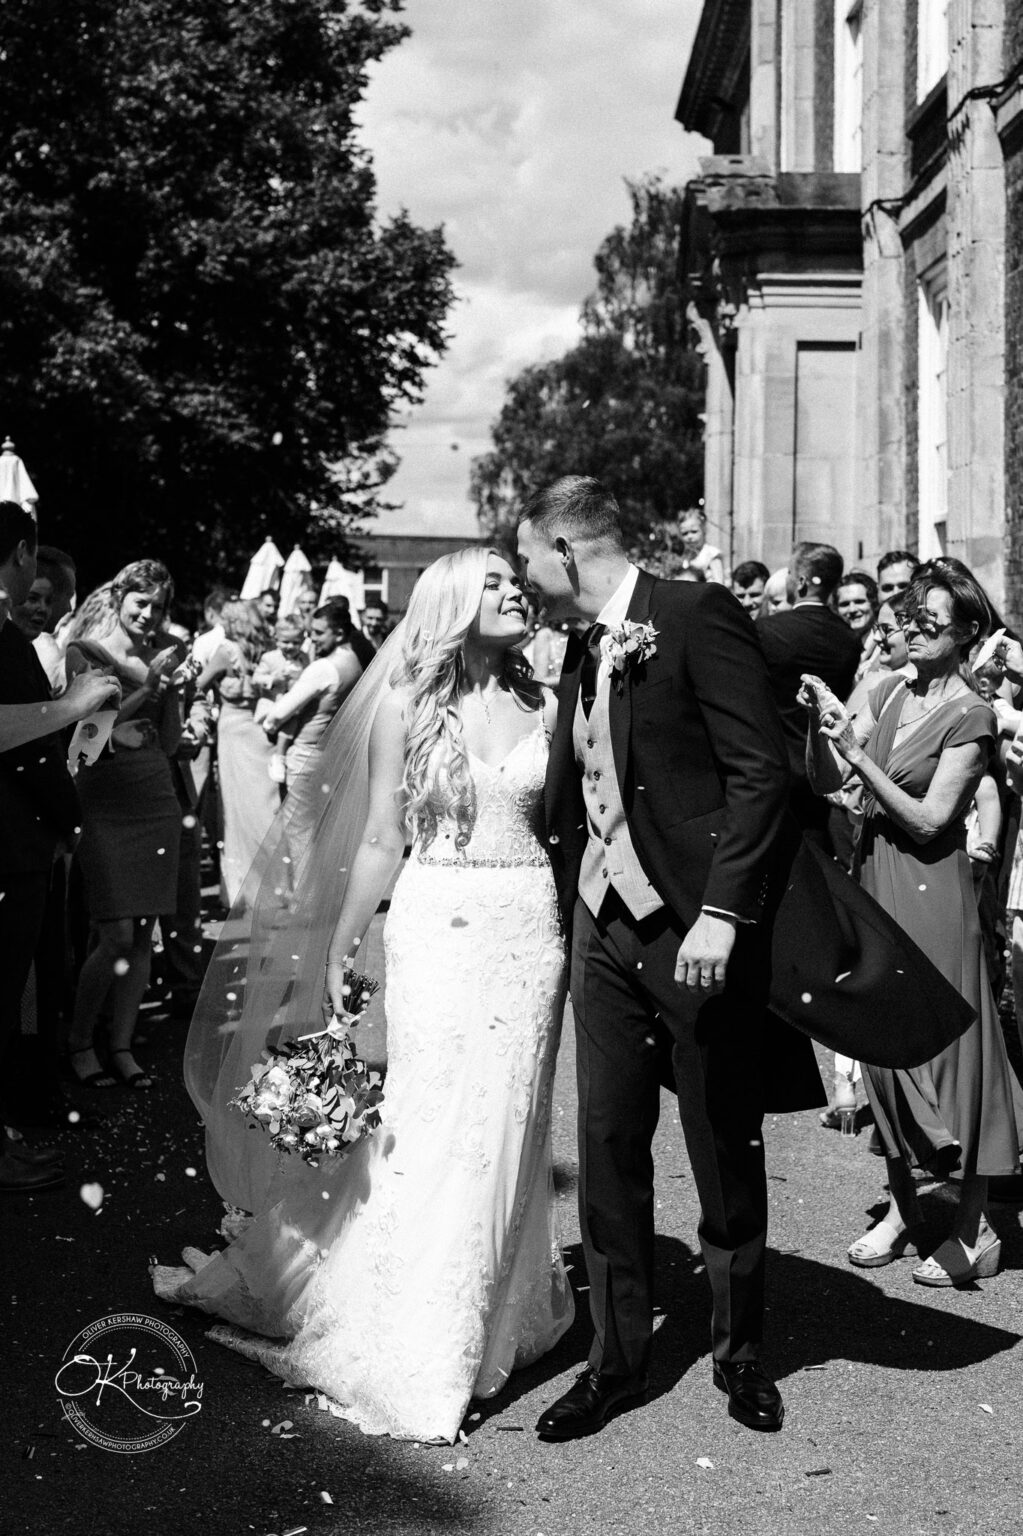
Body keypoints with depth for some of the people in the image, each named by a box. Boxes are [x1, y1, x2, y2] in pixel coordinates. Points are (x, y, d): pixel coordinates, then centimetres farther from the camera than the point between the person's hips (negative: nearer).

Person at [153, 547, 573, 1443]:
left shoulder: (539, 704, 8)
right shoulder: (403, 705, 2)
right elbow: (378, 843, 3)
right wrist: (332, 954, 2)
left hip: (529, 929, 2)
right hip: (436, 925, -2)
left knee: (506, 1133, 7)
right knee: (432, 1129, -3)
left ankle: (493, 1323, 24)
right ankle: (415, 1354, 10)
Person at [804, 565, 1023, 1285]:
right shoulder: (891, 693, 9)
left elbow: (930, 820, -15)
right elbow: (826, 781, 5)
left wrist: (857, 754, -19)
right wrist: (821, 722, -12)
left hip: (931, 887, -6)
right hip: (875, 878, 6)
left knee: (946, 1045, -1)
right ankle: (902, 1207, 23)